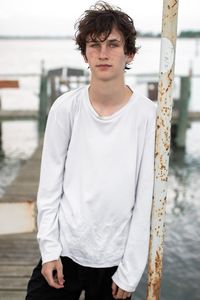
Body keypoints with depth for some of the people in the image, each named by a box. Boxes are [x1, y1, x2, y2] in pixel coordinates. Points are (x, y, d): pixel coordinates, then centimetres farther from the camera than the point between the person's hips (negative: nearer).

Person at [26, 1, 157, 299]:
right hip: (64, 249, 1)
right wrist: (49, 249, -3)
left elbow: (146, 199, -8)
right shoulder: (66, 107, -6)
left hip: (114, 258, -1)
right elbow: (50, 185, -1)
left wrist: (130, 272, -6)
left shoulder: (147, 114, -11)